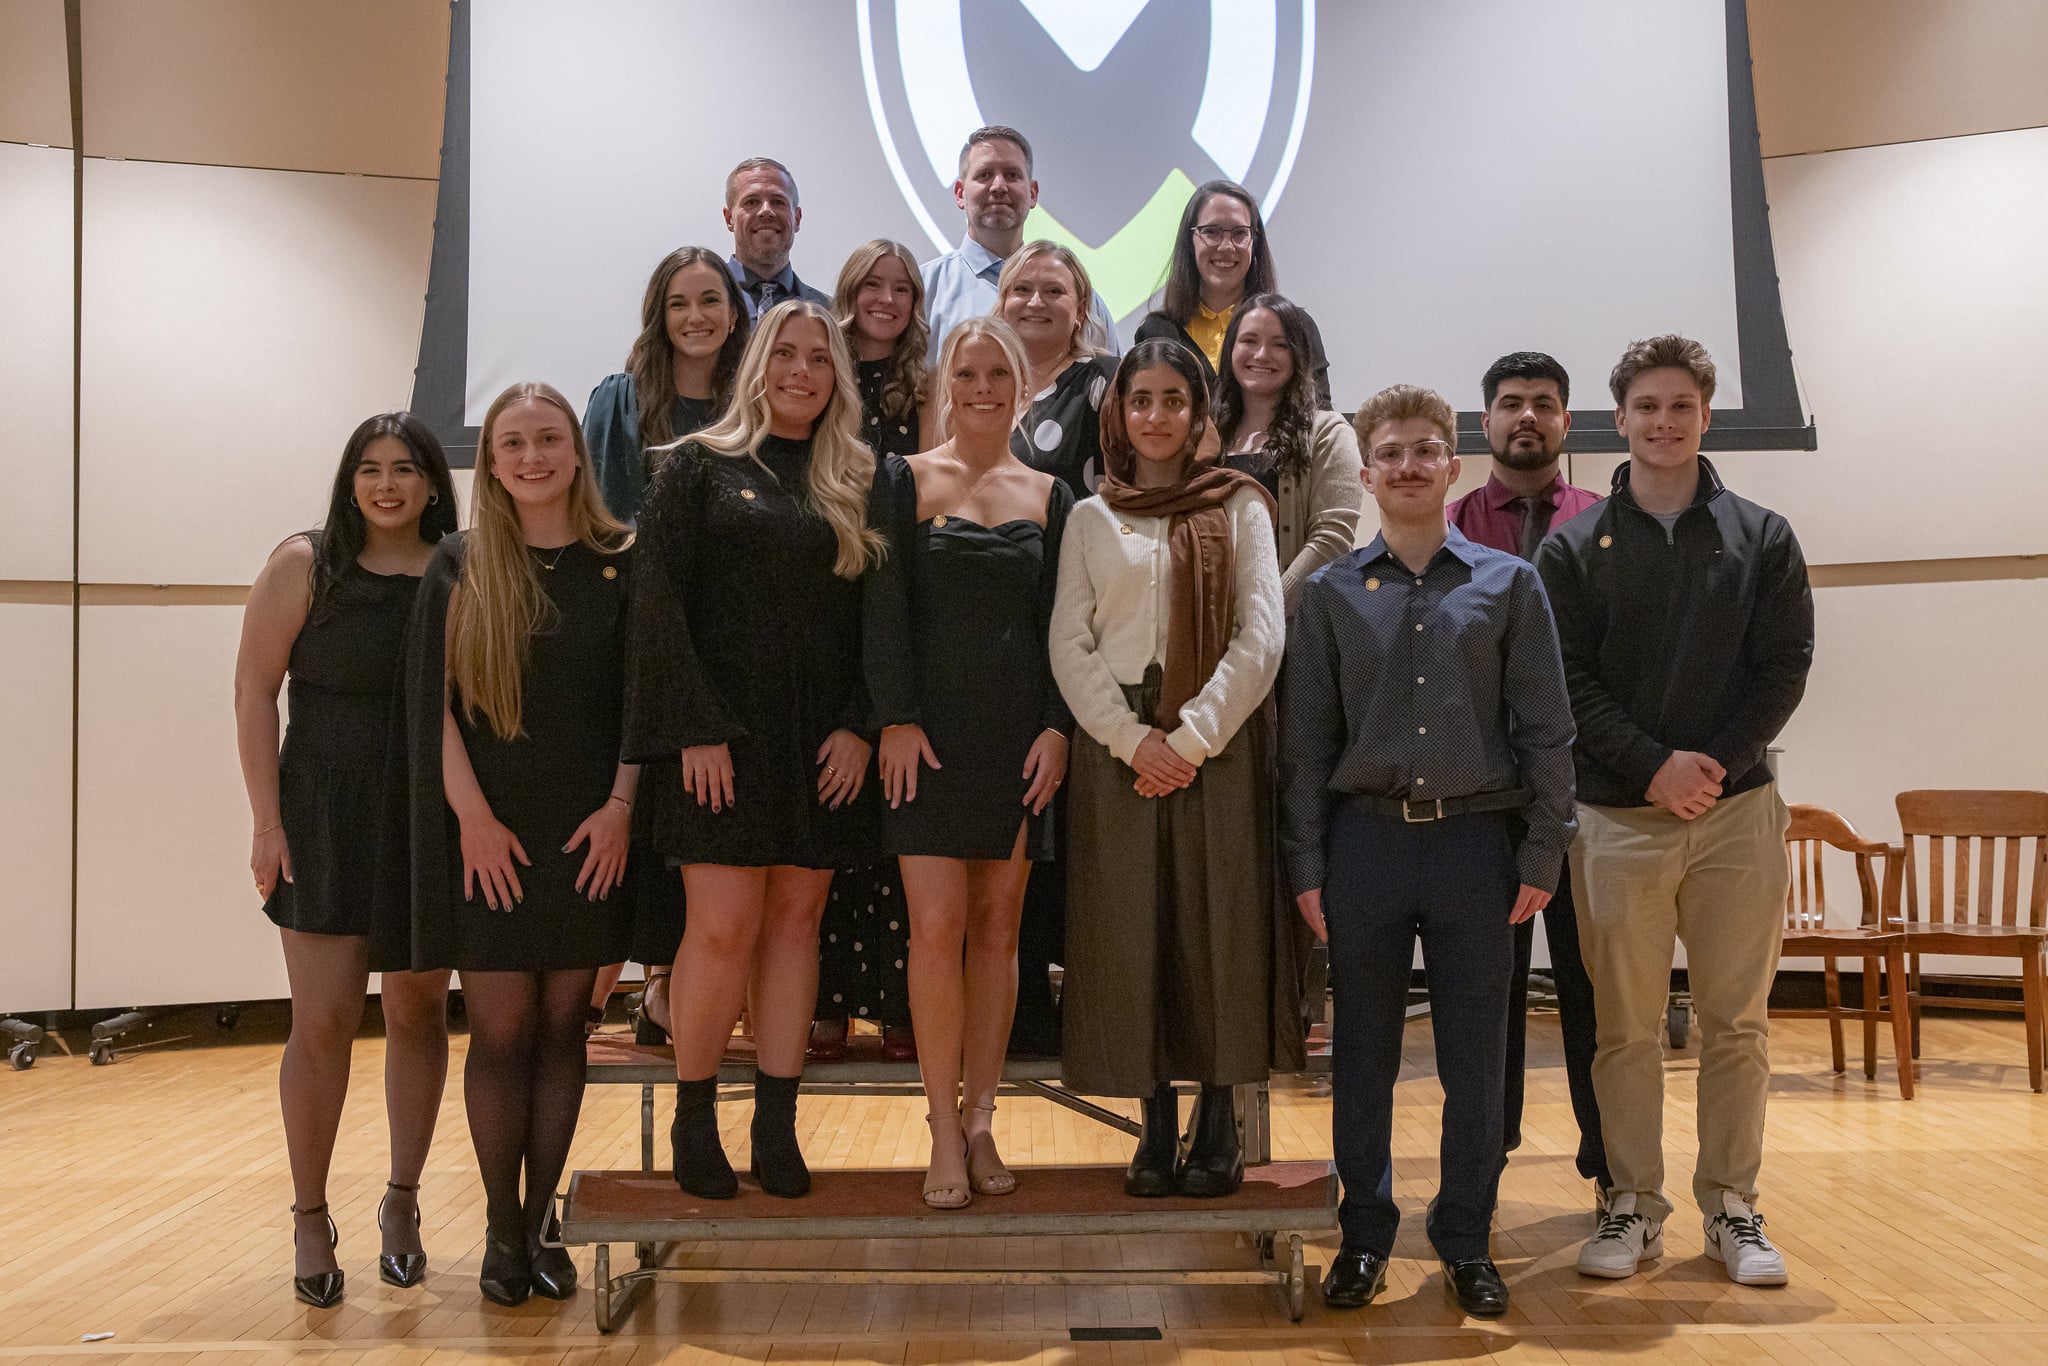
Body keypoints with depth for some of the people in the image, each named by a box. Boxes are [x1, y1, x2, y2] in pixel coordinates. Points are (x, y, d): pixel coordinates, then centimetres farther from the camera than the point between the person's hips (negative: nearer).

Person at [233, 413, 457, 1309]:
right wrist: (267, 821, -7)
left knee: (417, 1012, 9)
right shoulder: (305, 565, -1)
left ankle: (402, 1203, 25)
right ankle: (310, 1221, 16)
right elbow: (255, 689, -2)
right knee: (323, 1022, 0)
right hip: (326, 818, -1)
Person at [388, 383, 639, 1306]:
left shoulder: (621, 564, 4)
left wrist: (621, 804, -7)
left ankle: (541, 1222, 17)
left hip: (588, 831, 1)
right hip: (487, 835, -1)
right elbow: (435, 704, 0)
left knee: (561, 1026, 6)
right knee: (499, 1031, 1)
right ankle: (501, 1231, 14)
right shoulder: (460, 567, 3)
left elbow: (640, 698, 4)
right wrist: (473, 816, -8)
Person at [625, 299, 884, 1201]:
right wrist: (696, 729, -12)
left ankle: (777, 1124, 11)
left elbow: (880, 616, 10)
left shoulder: (854, 485, 14)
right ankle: (693, 1118, 8)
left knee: (796, 917, 4)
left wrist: (859, 725, -4)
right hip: (720, 730, -3)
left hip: (822, 742, 3)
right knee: (724, 925, -8)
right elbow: (658, 601, -3)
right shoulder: (700, 467, 5)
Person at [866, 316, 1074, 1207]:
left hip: (1018, 735, 3)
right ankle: (943, 1132, 3)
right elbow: (885, 608, -2)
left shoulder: (1049, 496, 11)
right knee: (937, 925, -7)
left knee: (997, 927, 6)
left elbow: (1060, 624, 8)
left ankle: (979, 1118, 16)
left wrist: (1057, 727, -3)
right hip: (931, 730, -2)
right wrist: (896, 717, -11)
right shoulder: (905, 481, 5)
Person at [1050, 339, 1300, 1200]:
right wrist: (1133, 738, -9)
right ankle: (1156, 1123, 10)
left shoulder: (1239, 507, 8)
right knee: (1129, 927, 0)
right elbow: (1069, 645, 4)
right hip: (1117, 744, 1)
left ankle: (1218, 1125, 9)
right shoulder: (1090, 518, 12)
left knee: (1220, 921, -2)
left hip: (1218, 742, -1)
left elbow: (1261, 637, -1)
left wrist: (1191, 737, -11)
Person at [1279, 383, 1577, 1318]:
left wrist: (1541, 857, -2)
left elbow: (1545, 731, 4)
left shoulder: (1508, 585, 5)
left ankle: (1466, 1241, 23)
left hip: (1476, 840, 0)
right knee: (1363, 1053, 9)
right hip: (1365, 839, 1)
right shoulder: (1330, 594, 6)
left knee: (1474, 1058, 7)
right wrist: (1305, 868, 1)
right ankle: (1365, 1234, 24)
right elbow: (1305, 741, 6)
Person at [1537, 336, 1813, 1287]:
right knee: (1626, 1025, 4)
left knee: (1736, 1023, 6)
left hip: (1737, 812, 1)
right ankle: (1634, 1205, 15)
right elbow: (1568, 679, -1)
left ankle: (1731, 1205, 19)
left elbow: (1786, 666, 1)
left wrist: (1717, 762, -12)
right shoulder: (1574, 548, 6)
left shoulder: (1763, 539, 9)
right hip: (1617, 817, -1)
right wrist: (1653, 766, -13)